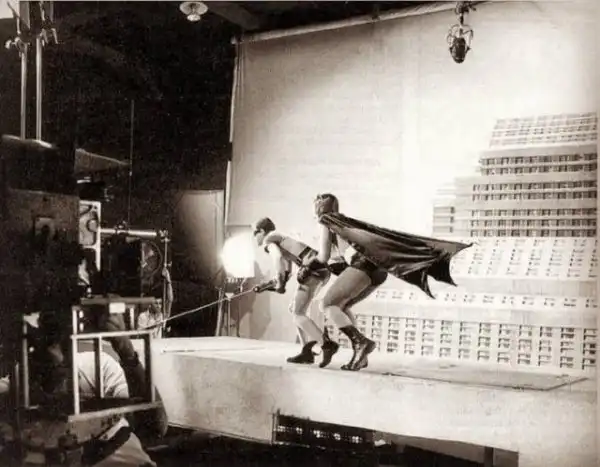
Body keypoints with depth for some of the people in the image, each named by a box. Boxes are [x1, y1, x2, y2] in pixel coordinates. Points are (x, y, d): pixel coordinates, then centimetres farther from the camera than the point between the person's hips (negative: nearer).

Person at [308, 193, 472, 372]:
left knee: (327, 305, -4)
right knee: (340, 306, 18)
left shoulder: (326, 220, 8)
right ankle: (360, 353, 7)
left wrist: (308, 266, 20)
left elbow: (324, 256, 5)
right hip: (378, 268, 8)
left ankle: (361, 342, -21)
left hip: (363, 264, -8)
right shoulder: (342, 220, 32)